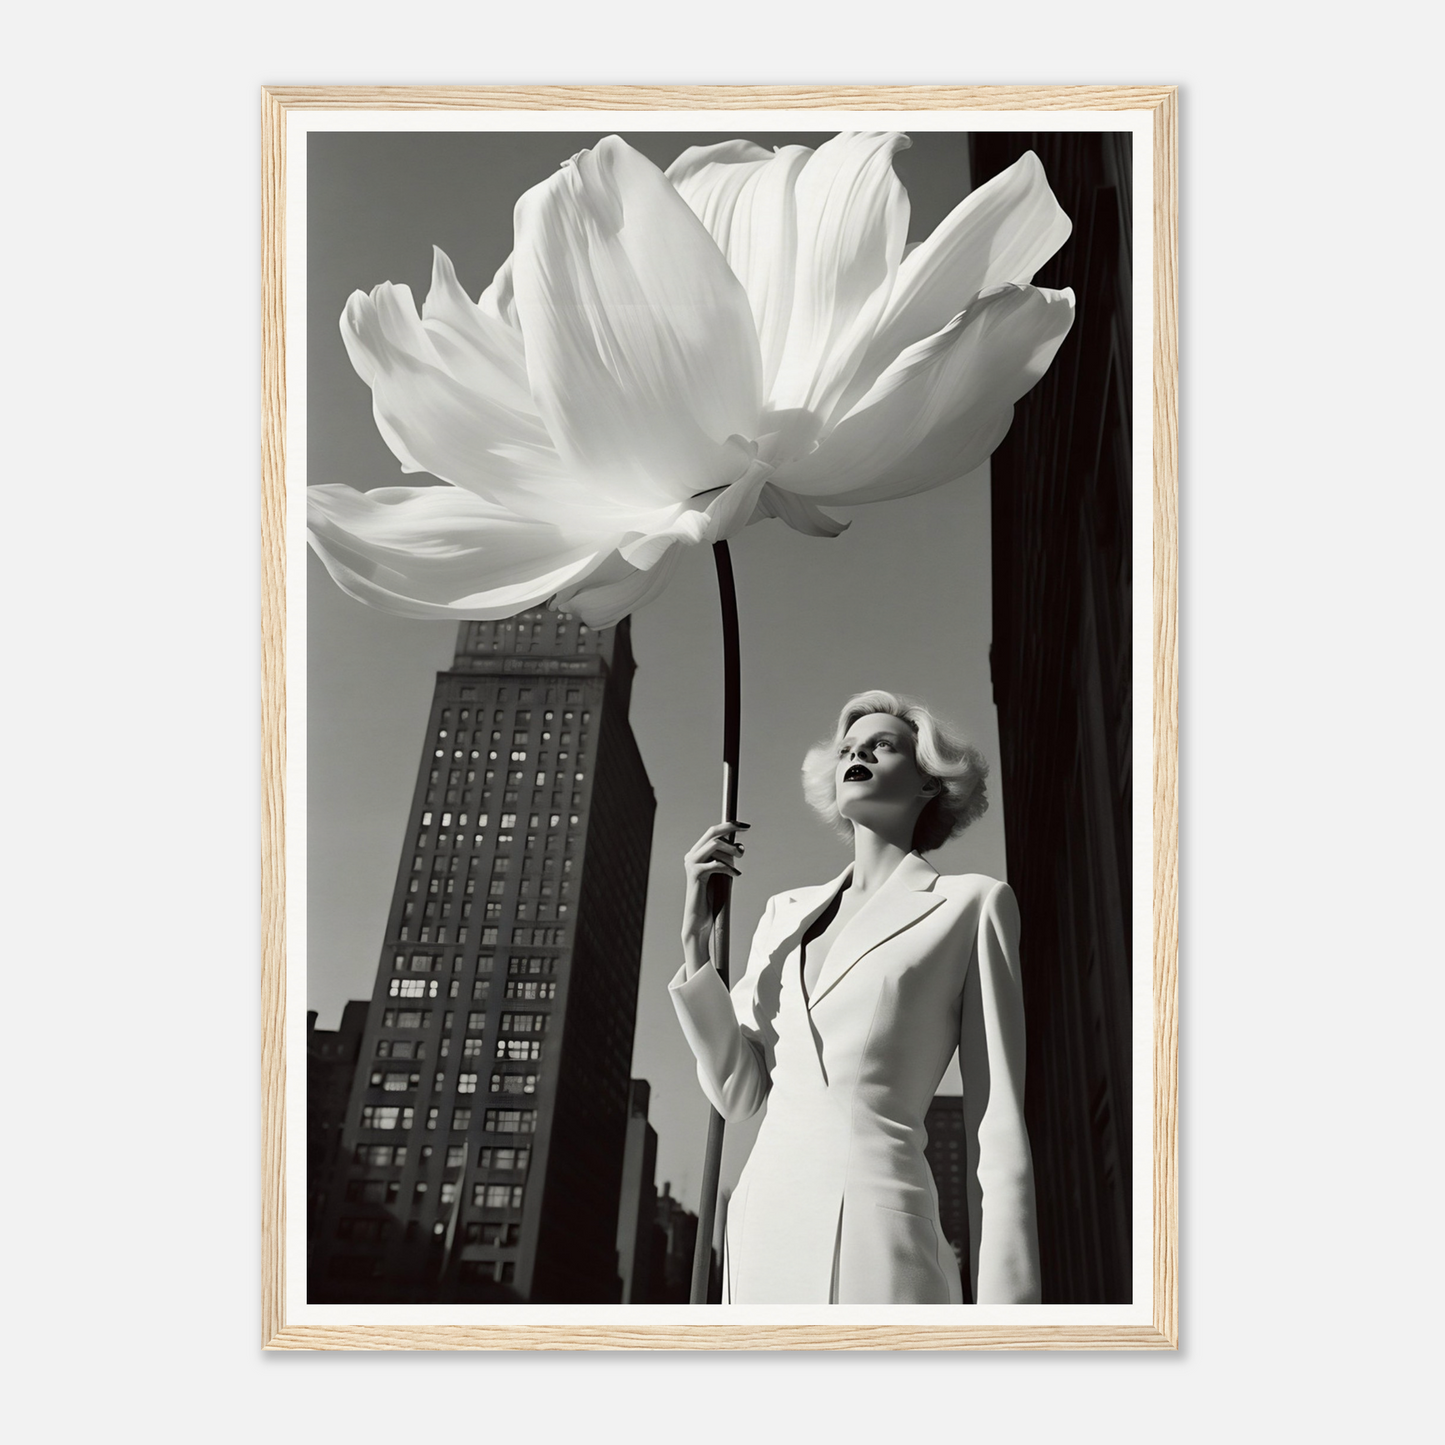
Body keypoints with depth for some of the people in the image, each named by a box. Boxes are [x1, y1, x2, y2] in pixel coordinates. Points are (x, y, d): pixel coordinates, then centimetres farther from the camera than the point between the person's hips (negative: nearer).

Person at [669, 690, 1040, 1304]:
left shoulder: (969, 904, 4)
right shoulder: (786, 912, 17)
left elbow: (998, 1133, 0)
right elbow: (737, 1092, 11)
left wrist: (1003, 1305, -7)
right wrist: (696, 937, 2)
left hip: (875, 1238, -4)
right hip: (761, 1225, 5)